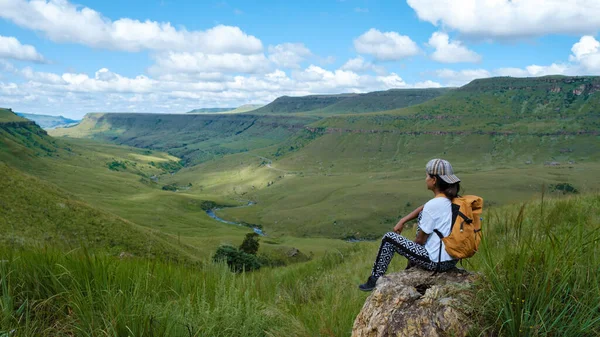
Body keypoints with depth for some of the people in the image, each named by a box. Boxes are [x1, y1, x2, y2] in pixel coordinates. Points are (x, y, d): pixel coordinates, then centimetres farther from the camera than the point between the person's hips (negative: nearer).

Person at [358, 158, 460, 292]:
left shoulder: (433, 205, -20)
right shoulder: (452, 200, 4)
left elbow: (420, 240, -10)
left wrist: (411, 258, 9)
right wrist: (403, 221, 10)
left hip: (437, 261, -8)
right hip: (453, 259, 8)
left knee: (389, 238, 4)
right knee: (423, 214, 25)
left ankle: (375, 280, 18)